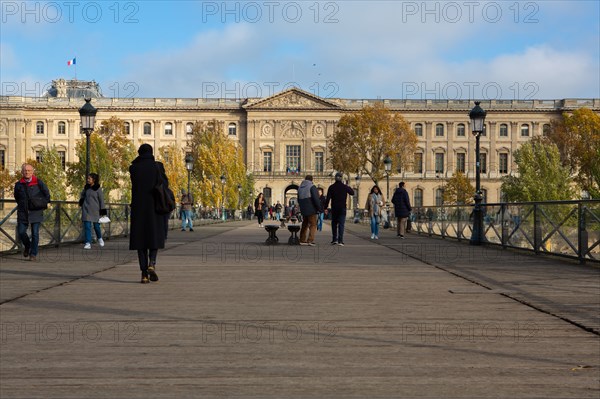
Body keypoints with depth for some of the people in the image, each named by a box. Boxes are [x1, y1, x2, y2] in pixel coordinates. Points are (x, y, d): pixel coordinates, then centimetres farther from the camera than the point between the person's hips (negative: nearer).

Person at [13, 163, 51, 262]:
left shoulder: (38, 182, -4)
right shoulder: (18, 184, 4)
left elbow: (47, 193, 7)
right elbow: (16, 197, 22)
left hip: (36, 212, -2)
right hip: (23, 213, 2)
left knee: (35, 234, -2)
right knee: (21, 232, -1)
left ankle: (33, 253, 6)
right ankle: (27, 246, 29)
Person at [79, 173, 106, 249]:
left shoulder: (98, 189, -5)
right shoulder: (86, 188, 7)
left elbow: (101, 200, -3)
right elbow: (82, 194, 27)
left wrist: (102, 211, -6)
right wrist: (81, 200, 7)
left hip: (95, 210, -3)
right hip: (86, 210, 3)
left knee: (96, 226, 6)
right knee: (87, 226, -5)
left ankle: (99, 238, 35)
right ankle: (88, 243, -4)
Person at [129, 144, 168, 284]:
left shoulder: (133, 168, 1)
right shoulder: (157, 166, -3)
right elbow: (165, 183, 3)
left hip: (138, 208, 1)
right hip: (154, 207, -1)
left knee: (141, 240, 6)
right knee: (154, 236, 13)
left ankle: (144, 273, -2)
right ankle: (152, 263, -13)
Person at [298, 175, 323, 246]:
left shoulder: (300, 187, 13)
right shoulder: (312, 187, -9)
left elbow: (299, 200, 20)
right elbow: (316, 199, -17)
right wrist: (320, 208, -11)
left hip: (303, 210, 7)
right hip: (311, 210, -7)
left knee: (305, 224, 17)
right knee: (313, 225, -4)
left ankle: (302, 240, 19)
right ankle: (310, 240, -15)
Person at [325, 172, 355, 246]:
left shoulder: (331, 187, -3)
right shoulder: (344, 187, -4)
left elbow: (328, 198, -5)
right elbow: (352, 193, 10)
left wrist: (325, 207, -1)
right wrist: (349, 187, 26)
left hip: (334, 208, 1)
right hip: (342, 208, -1)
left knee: (334, 224, 15)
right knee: (341, 224, -2)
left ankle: (334, 239, 13)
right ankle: (340, 240, -11)